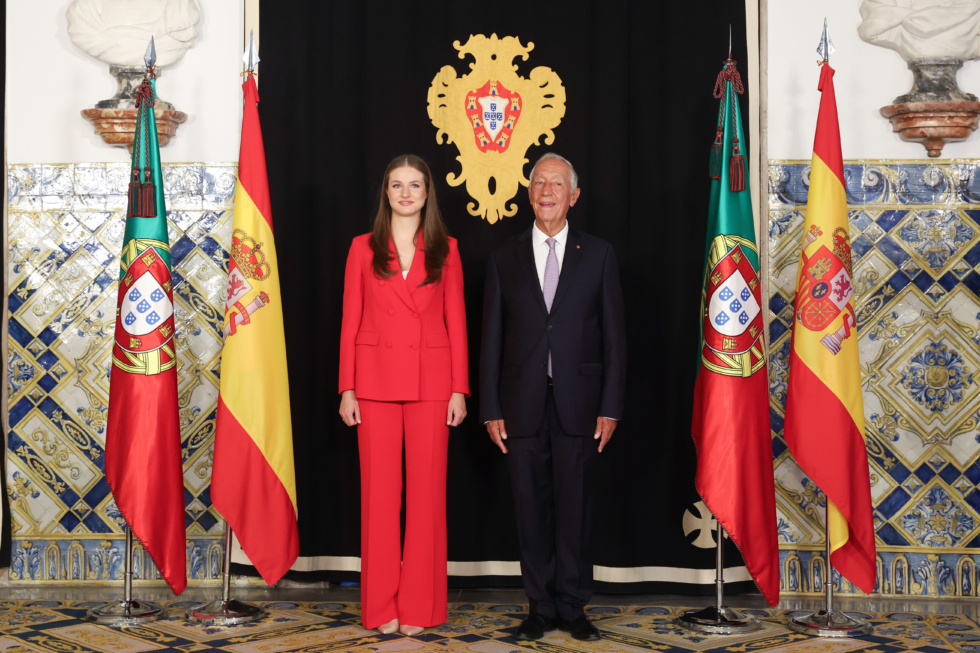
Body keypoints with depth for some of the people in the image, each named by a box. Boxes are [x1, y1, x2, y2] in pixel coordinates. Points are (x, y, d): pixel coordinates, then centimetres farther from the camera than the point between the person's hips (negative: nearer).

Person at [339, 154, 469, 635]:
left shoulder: (445, 250, 7)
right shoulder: (364, 249, 7)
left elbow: (456, 322, 5)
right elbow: (350, 323, 5)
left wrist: (459, 389, -1)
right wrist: (347, 389, -1)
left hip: (430, 381, 0)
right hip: (376, 381, 0)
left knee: (426, 490, 1)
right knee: (379, 491, 1)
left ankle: (420, 607, 11)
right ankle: (382, 607, 11)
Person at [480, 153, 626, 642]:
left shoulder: (598, 255, 6)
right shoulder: (505, 259, 9)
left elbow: (613, 336, 4)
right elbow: (491, 340, 8)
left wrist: (610, 407, -4)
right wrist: (491, 409, 1)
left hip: (578, 404, -1)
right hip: (523, 404, 1)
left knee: (575, 507, 3)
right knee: (531, 509, 5)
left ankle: (572, 607, 15)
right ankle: (540, 607, 16)